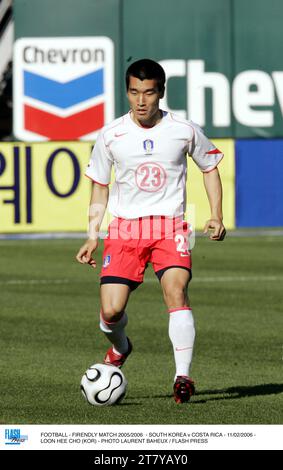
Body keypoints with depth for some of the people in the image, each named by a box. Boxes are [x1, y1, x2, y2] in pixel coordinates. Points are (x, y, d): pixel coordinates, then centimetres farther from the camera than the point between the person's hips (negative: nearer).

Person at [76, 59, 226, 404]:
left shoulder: (184, 131, 1)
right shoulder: (110, 135, 3)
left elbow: (210, 168, 17)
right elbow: (100, 187, 14)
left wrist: (216, 216, 6)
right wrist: (92, 236, 8)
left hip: (170, 225, -1)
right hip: (124, 227, 1)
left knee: (176, 290, -26)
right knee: (111, 310, -11)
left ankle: (183, 376, -27)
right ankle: (119, 349, 25)